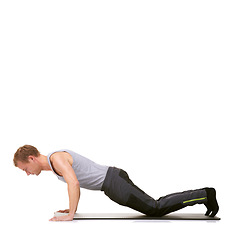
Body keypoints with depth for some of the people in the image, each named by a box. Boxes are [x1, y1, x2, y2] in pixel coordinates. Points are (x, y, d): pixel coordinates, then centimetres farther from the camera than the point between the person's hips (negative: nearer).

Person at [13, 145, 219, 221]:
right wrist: (73, 208, 28)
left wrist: (70, 215, -23)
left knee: (156, 208, -9)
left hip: (113, 183, -9)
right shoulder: (57, 160, 18)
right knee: (155, 206, 13)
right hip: (113, 179, 9)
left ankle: (204, 195, -6)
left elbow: (74, 184, -27)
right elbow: (76, 182, 32)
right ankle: (203, 195, 15)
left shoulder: (56, 158, -14)